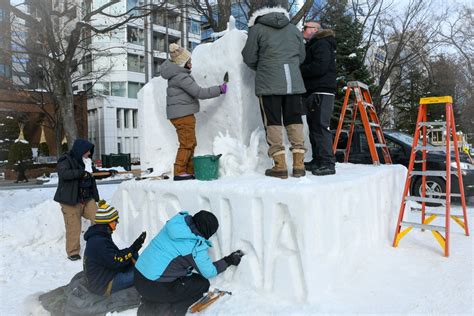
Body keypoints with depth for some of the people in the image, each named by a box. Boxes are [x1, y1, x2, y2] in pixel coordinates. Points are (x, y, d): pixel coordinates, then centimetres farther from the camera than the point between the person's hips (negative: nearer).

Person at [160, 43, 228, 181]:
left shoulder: (177, 74, 13)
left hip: (183, 114, 10)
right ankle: (179, 172, -5)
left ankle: (190, 171, 19)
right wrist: (219, 89, -14)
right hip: (182, 114, -10)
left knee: (191, 143, 13)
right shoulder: (181, 77, -17)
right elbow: (199, 92, -20)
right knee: (187, 143, -8)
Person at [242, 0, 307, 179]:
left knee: (273, 123, 1)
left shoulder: (257, 29, 1)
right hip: (293, 83, 4)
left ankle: (280, 166, -1)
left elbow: (249, 58, 4)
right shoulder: (294, 29, 12)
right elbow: (301, 57, 18)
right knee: (294, 121, 8)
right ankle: (299, 165, 8)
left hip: (269, 84, -3)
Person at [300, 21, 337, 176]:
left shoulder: (322, 44, -5)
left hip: (321, 92, -10)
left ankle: (328, 163, -12)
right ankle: (318, 160, 17)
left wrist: (298, 70, -10)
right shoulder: (312, 46, 27)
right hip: (313, 92, 10)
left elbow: (319, 67, -19)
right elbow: (307, 66, 23)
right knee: (314, 127, 11)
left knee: (321, 127, -13)